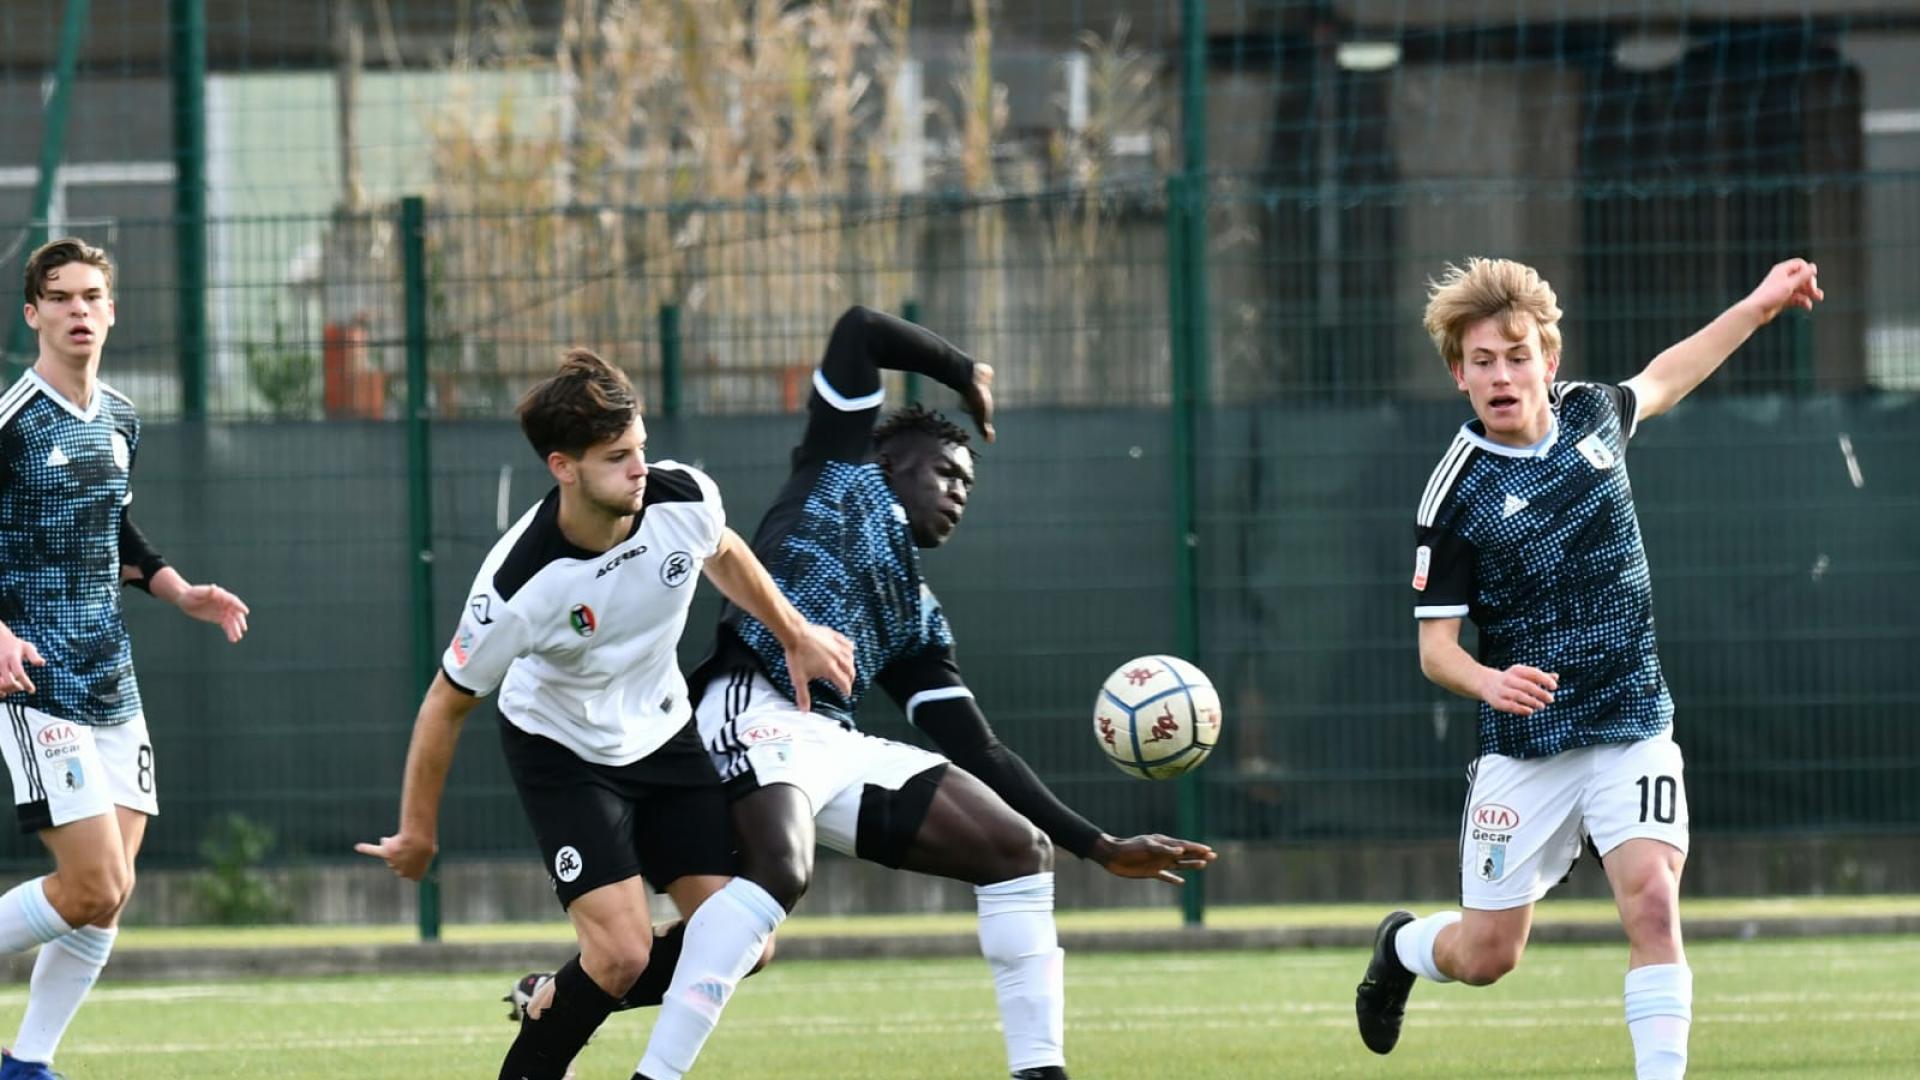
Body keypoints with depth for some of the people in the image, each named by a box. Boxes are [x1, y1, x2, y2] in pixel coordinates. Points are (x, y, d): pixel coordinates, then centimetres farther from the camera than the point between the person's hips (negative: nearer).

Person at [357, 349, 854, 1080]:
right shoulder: (518, 586, -34)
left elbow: (723, 554, 7)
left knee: (742, 942, -3)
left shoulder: (683, 500, -21)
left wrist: (795, 635, 14)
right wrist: (417, 833, -8)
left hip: (661, 735, 5)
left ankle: (557, 1000, 16)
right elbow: (447, 705, -18)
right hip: (561, 751, -5)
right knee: (621, 951, -20)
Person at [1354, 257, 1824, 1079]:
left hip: (1633, 728, 2)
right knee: (1486, 956, 7)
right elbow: (1435, 646, -9)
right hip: (1525, 747, -2)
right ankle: (1405, 947, 42)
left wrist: (1757, 307, 31)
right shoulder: (1454, 496, -11)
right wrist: (1489, 682, -31)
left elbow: (1658, 383, 27)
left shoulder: (1591, 412, 1)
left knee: (1652, 903, -21)